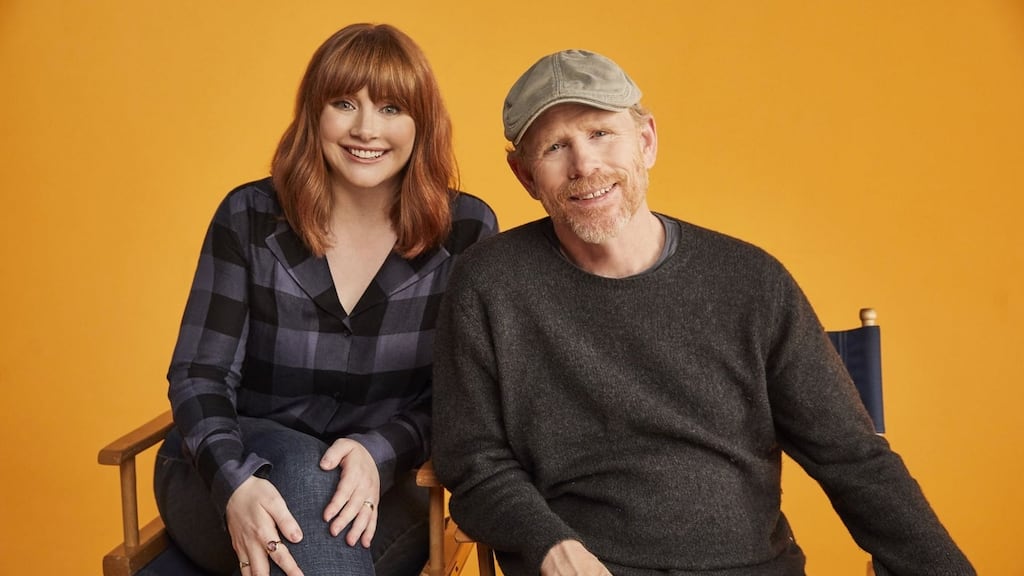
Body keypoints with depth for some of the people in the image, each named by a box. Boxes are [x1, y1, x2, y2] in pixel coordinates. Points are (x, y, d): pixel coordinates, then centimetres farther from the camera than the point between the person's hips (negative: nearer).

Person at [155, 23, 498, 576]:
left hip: (371, 495, 0)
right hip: (223, 476, 1)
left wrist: (380, 452, -25)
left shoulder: (466, 230, -5)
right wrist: (235, 483, -28)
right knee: (301, 468, -33)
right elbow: (199, 376, -7)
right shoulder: (249, 217, -5)